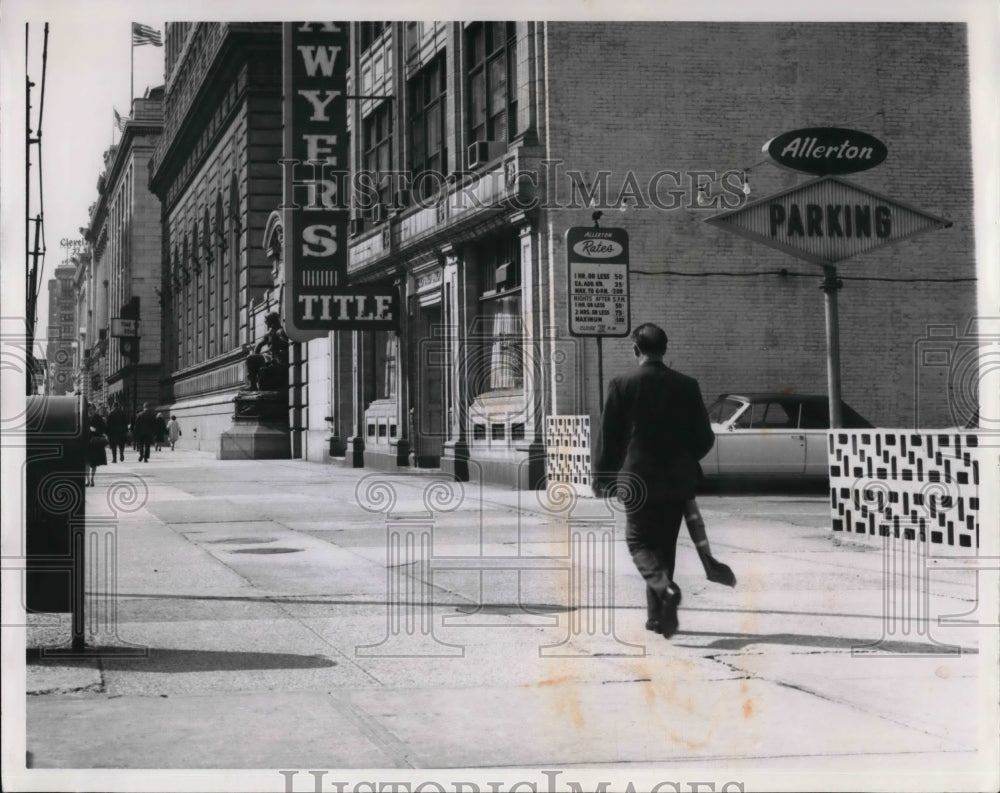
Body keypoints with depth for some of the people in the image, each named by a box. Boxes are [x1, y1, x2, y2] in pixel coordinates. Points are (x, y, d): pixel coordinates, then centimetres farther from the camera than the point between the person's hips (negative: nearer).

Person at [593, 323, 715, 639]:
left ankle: (664, 586, -22)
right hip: (677, 480, 3)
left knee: (639, 541, 7)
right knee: (664, 544, 15)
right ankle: (658, 616, 18)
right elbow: (705, 437, 5)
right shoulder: (686, 386, 1)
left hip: (638, 479, -3)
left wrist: (602, 477, 7)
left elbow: (608, 436, -4)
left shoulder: (622, 385, -7)